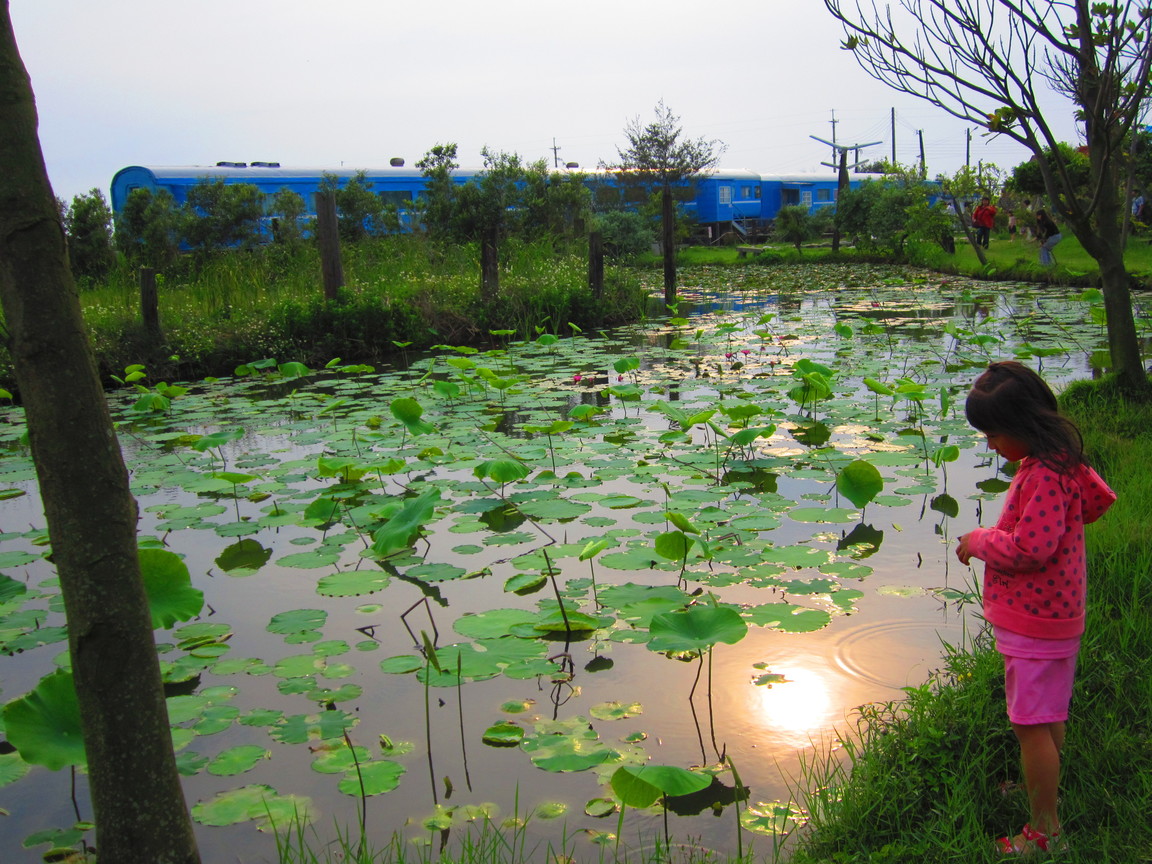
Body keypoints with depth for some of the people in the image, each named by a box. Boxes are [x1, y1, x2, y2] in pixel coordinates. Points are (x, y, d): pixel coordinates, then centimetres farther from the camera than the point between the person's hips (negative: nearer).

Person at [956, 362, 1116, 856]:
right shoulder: (1060, 459, 6)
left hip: (1036, 623, -11)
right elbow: (1098, 499, 21)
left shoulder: (1044, 475, -26)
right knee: (1048, 717, 23)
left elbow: (1030, 547, -30)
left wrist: (979, 541, -14)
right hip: (1049, 613, 11)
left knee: (1032, 723, -2)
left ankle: (1044, 829, 8)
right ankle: (1042, 793, 40)